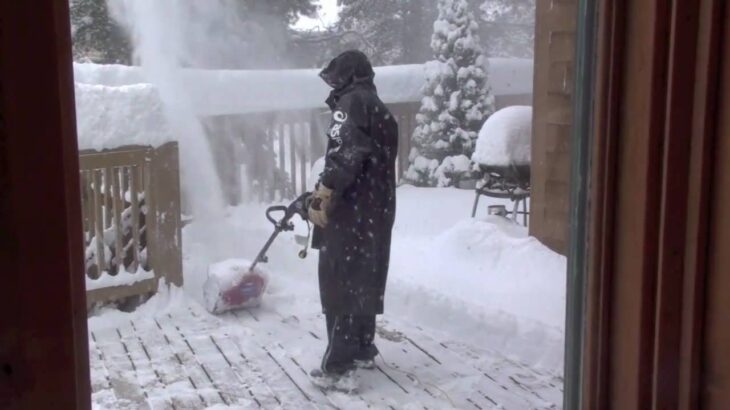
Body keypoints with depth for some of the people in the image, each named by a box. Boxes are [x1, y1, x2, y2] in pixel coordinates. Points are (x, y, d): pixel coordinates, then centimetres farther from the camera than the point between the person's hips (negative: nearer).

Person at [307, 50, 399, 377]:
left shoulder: (351, 102, -8)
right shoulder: (380, 110, 21)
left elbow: (344, 155, -22)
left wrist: (321, 197, -21)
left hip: (349, 211, -9)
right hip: (376, 211, 9)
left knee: (339, 283, -5)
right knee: (364, 281, 16)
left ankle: (339, 362, -3)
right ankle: (363, 350, 25)